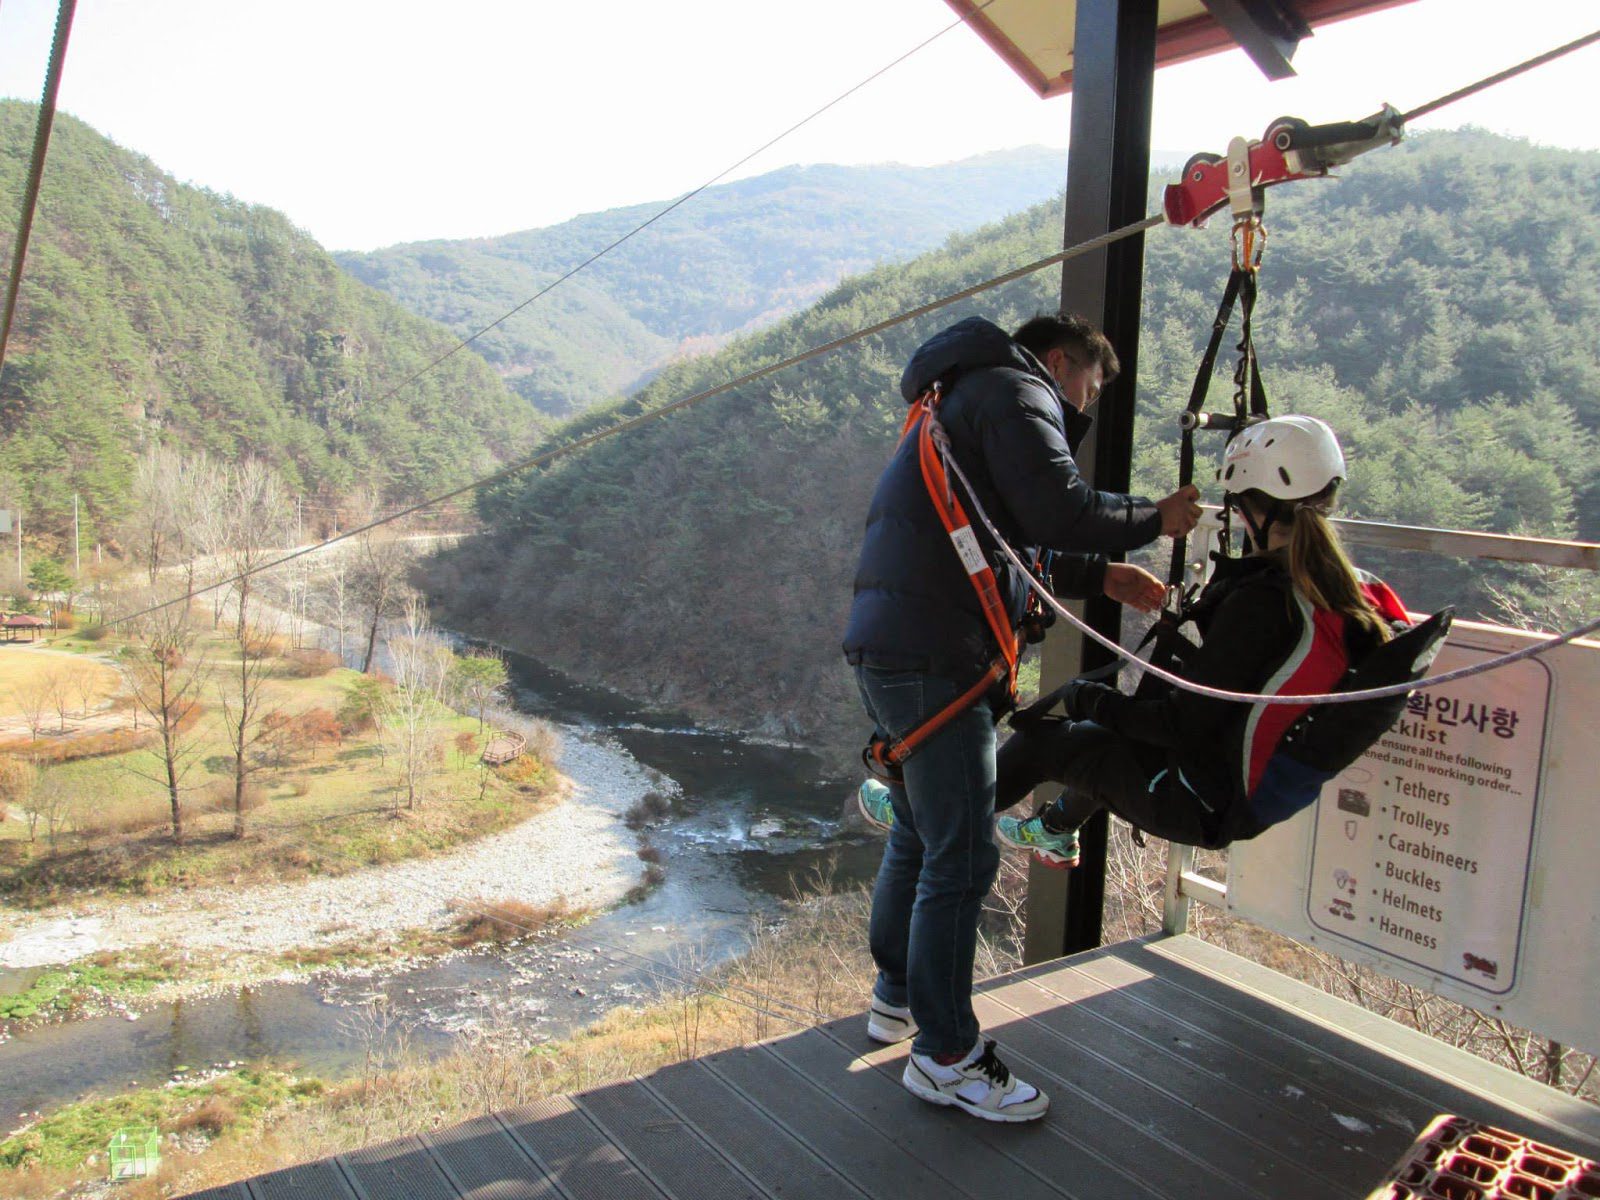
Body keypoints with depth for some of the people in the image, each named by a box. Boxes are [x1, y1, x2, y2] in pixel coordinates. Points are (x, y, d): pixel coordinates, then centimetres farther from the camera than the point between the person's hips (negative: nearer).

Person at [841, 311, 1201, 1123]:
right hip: (934, 659, -11)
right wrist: (1153, 519, -2)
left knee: (918, 835, 22)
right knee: (961, 857, -4)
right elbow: (1061, 512, -19)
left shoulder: (965, 400, 28)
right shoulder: (1017, 393, -4)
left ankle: (897, 997, 36)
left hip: (886, 646, 11)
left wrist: (1100, 577, 19)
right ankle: (944, 1057, 6)